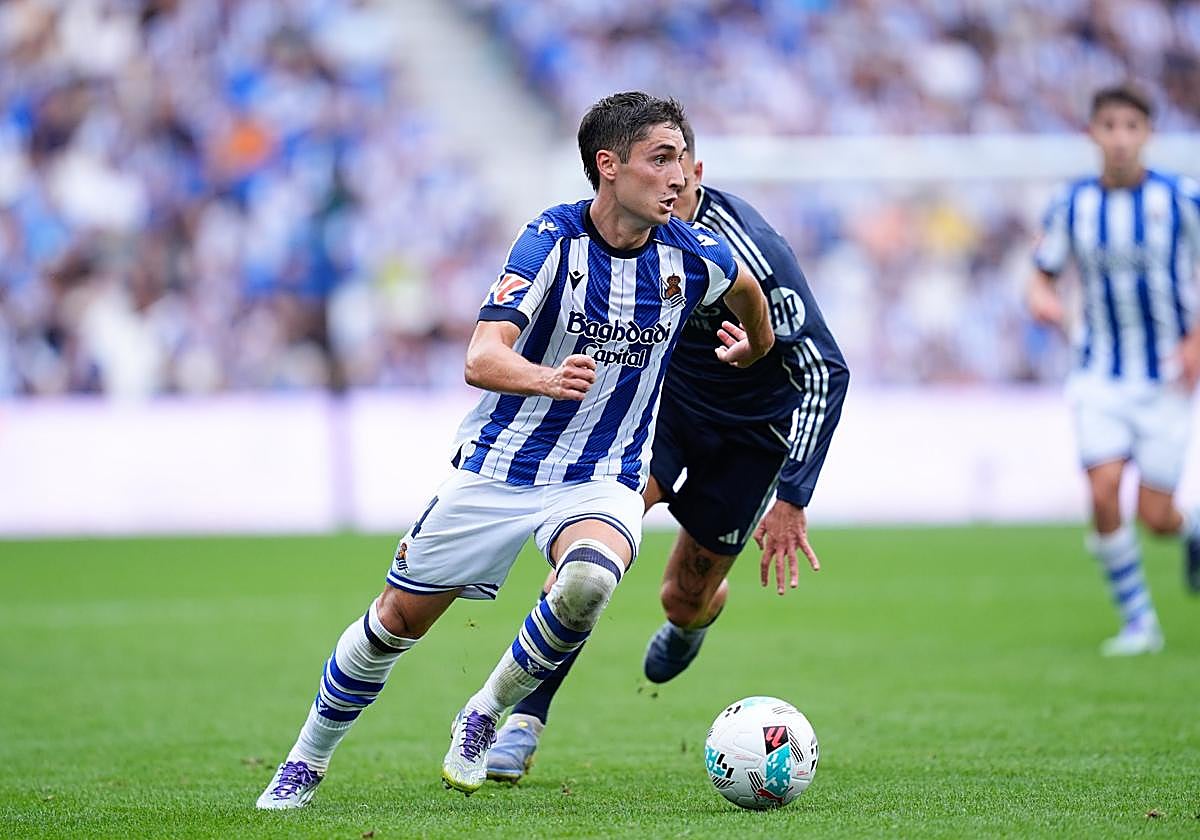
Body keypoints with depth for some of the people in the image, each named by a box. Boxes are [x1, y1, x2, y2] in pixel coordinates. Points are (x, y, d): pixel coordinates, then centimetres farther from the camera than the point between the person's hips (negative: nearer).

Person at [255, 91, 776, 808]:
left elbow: (748, 287, 18)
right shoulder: (552, 238, -18)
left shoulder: (694, 256, -8)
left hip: (602, 480, 1)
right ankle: (307, 762, 30)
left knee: (589, 580, -33)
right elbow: (483, 357, -30)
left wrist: (755, 349, 35)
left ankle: (484, 717, -7)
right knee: (398, 619, 6)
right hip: (499, 466, -1)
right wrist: (546, 379, -49)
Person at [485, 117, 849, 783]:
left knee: (683, 600, 9)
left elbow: (825, 372, -28)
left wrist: (791, 500, -29)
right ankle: (525, 717, -22)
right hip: (659, 391, 2)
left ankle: (698, 614, 50)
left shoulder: (750, 254, -32)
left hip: (750, 426, -2)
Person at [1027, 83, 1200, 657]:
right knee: (1104, 492, -15)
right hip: (1100, 374, 2)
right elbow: (1043, 274, 11)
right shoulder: (1072, 207, 0)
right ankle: (1138, 622, 1)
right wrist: (1041, 298, -14)